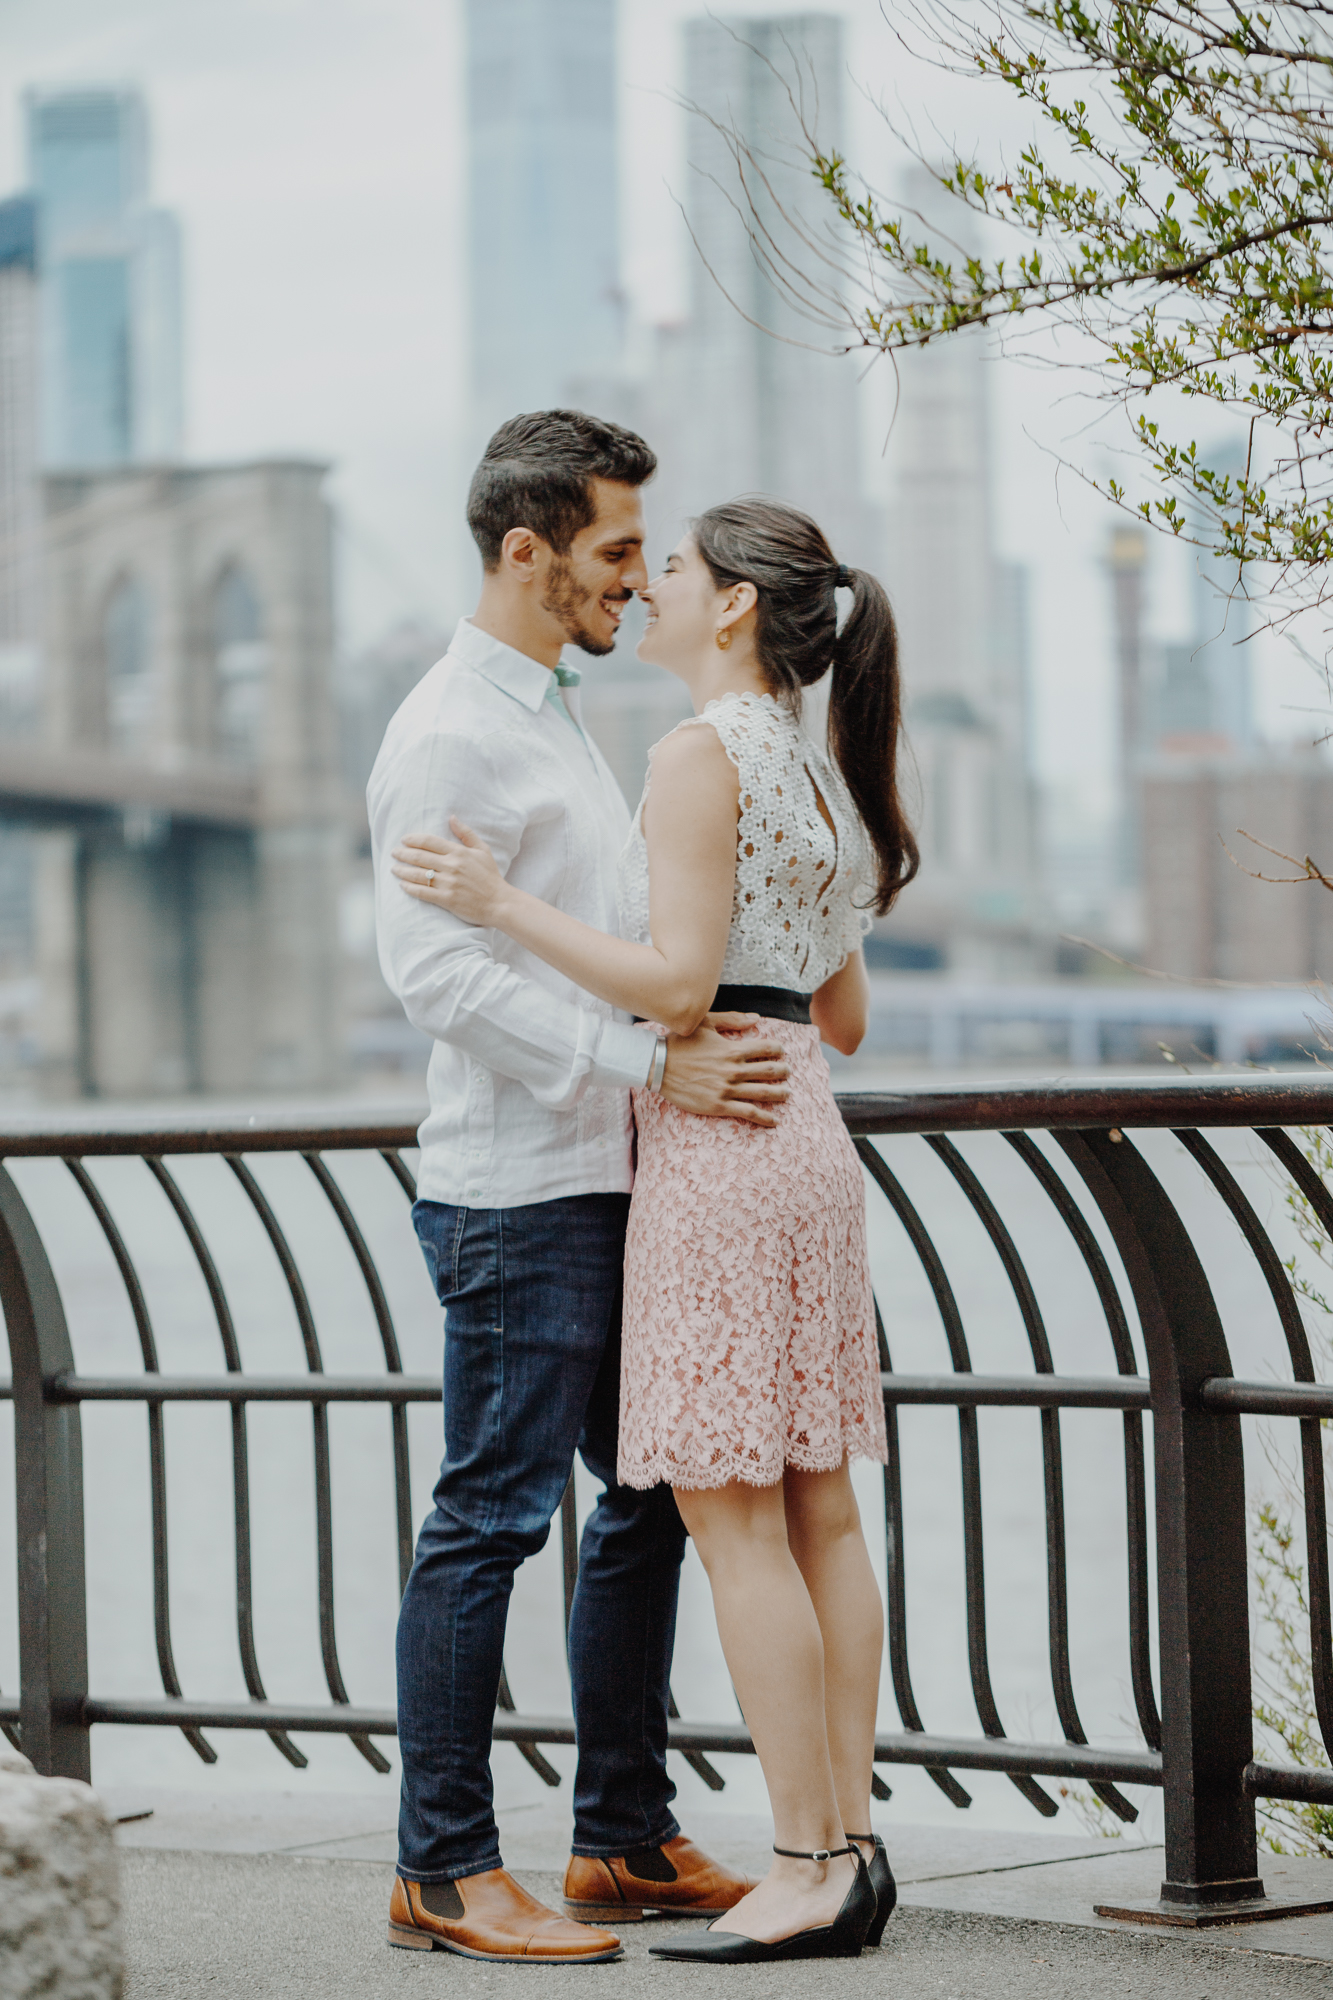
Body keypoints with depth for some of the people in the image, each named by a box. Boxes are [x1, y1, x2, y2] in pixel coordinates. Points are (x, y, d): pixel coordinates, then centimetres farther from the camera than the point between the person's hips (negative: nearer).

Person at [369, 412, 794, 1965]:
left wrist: (694, 1037, 14)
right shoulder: (447, 736, -12)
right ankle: (443, 1873, 0)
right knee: (491, 1519, -6)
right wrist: (651, 1062, -24)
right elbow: (433, 967, -21)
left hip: (607, 1185, 10)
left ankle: (626, 1837, 20)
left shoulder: (555, 720, 19)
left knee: (650, 1504, 12)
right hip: (515, 1195, -10)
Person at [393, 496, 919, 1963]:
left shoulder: (700, 756, -11)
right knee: (816, 1507, 9)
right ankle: (847, 1841, 10)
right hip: (809, 1138, 9)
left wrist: (503, 905, -13)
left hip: (716, 1145, -9)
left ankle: (803, 1871, -6)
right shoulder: (817, 771, 16)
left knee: (731, 1511, -7)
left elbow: (680, 985, -18)